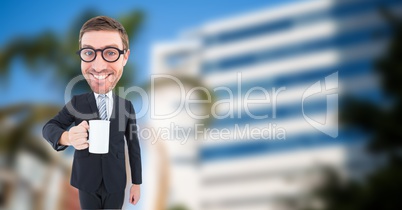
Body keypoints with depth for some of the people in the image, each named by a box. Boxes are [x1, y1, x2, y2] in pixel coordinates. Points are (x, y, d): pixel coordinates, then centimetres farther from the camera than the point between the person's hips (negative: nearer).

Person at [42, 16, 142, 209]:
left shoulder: (127, 106, -4)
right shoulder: (77, 102, -7)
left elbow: (133, 145, 1)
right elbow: (49, 127, -5)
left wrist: (136, 182, 2)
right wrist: (66, 137, -28)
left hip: (116, 182, 1)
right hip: (87, 182, 0)